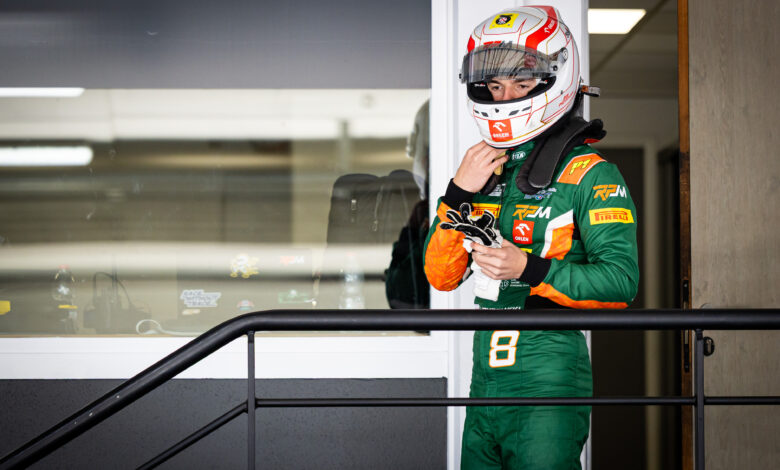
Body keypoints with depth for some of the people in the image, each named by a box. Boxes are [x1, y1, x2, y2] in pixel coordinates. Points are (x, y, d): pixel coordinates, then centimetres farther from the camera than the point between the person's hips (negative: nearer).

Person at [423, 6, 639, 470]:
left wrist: (530, 270, -25)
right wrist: (460, 193, -5)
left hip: (550, 381, -6)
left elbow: (621, 283, -14)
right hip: (485, 380, 6)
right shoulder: (485, 169, 12)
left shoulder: (588, 174, -8)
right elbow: (441, 276, 9)